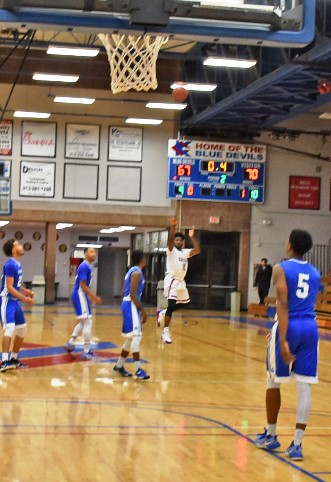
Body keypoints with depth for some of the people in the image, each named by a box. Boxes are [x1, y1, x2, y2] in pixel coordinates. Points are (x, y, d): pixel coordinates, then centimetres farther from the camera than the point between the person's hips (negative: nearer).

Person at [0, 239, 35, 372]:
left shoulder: (17, 264, 10)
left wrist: (26, 291, 9)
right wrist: (24, 298, -21)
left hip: (15, 301, 10)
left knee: (22, 329, 13)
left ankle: (14, 359, 24)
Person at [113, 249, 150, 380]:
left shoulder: (132, 271, 17)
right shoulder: (137, 273, -14)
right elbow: (133, 294, -21)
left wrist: (140, 310, 23)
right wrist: (143, 310, -19)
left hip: (130, 305, 10)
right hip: (131, 305, -10)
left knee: (132, 337, 16)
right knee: (136, 336, -14)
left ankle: (119, 366, 23)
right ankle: (138, 370, -18)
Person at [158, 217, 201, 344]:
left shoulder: (185, 252, 13)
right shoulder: (171, 250, -5)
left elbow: (197, 250, 7)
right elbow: (170, 239, -23)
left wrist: (192, 237, 6)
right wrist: (173, 227, -38)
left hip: (181, 281, 8)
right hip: (172, 280, -8)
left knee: (183, 303, 19)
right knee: (171, 305, -16)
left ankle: (163, 313, 38)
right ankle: (166, 332, -15)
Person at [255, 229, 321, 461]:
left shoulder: (281, 269, -4)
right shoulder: (315, 273, 12)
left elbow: (283, 305, -15)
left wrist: (283, 340, -21)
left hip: (289, 327, -4)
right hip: (310, 328, 4)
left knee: (273, 382, 13)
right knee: (305, 387, 1)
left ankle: (271, 436, 24)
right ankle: (297, 444, -1)